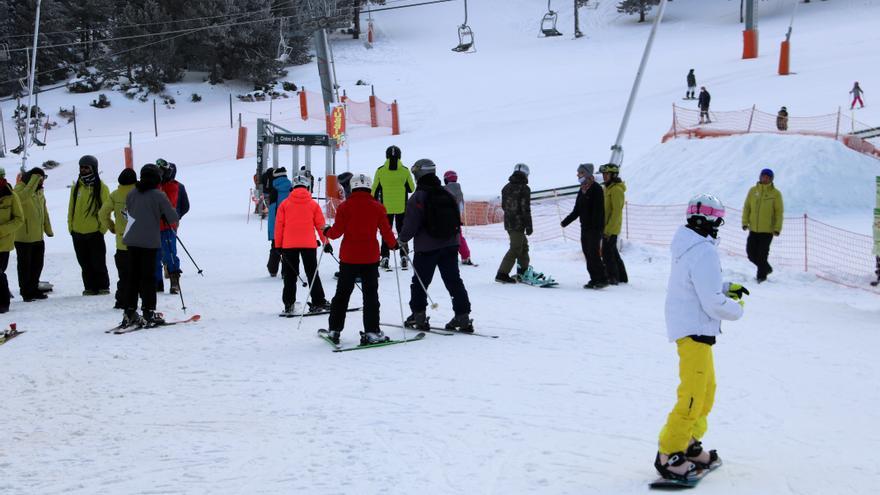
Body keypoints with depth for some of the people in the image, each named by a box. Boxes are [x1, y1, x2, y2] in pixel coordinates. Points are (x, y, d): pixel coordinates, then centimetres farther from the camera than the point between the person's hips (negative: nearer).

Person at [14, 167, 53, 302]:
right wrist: (35, 180, -35)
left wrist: (48, 229, 17)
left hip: (38, 236, 8)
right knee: (25, 265, 1)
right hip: (24, 237, -8)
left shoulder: (39, 191, 12)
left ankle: (34, 289, 26)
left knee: (37, 265, 14)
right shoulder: (20, 188, -13)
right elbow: (23, 196, -38)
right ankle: (26, 292, 9)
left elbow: (44, 211, 18)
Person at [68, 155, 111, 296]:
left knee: (98, 262, 1)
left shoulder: (101, 187, -4)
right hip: (78, 232, 4)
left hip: (94, 232, -4)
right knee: (85, 263, 10)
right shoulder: (76, 187, 9)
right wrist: (70, 226, 6)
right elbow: (71, 208, 13)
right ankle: (89, 287, 17)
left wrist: (102, 229, -10)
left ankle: (103, 287, 12)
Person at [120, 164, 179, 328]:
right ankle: (148, 314, -1)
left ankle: (129, 314, 12)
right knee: (148, 277, 0)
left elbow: (128, 211, 15)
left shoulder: (131, 193, 5)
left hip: (131, 240, 5)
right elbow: (173, 218, -7)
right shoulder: (159, 195, -10)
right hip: (150, 241, -5)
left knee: (133, 276, 11)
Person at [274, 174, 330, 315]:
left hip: (288, 245, 0)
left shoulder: (285, 204, 2)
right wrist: (325, 242, 13)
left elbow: (279, 226, 2)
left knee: (290, 276, 7)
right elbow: (320, 225, 5)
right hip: (309, 244, 0)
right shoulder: (313, 204, 3)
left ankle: (288, 304, 5)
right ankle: (318, 302, 8)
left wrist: (278, 245, 7)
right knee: (312, 274, 9)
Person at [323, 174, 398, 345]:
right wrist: (393, 244, 17)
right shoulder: (377, 207, -3)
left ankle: (334, 329, 16)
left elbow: (337, 231, -6)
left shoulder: (345, 206, -4)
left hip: (348, 257, 1)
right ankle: (371, 332, -2)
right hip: (370, 258, -1)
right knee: (370, 295, 3)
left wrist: (327, 232, 15)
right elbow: (386, 231, -1)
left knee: (342, 294, 12)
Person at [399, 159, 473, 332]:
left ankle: (419, 316, 10)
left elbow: (411, 224, -13)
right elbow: (457, 220, 13)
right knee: (454, 281, 8)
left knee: (420, 282, 8)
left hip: (427, 248, -5)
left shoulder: (418, 198, -11)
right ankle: (463, 317, 5)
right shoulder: (448, 195, 8)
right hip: (450, 245, 5)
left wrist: (401, 239, 2)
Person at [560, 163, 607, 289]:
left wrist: (596, 227, -24)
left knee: (593, 254, -11)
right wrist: (565, 222, 13)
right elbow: (576, 211, 20)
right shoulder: (582, 190, 16)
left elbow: (598, 210, -18)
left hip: (595, 228, -8)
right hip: (585, 227, 8)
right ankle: (594, 280, 11)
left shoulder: (596, 189, -10)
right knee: (588, 254, 7)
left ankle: (602, 279, -4)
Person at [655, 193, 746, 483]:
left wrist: (726, 287, 12)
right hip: (696, 332, -10)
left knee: (706, 389, 21)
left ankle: (689, 444, 31)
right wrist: (737, 308, -4)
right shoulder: (704, 253, -21)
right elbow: (713, 303, -22)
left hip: (687, 328, 10)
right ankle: (669, 456, -1)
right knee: (693, 396, -6)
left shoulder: (688, 247, 10)